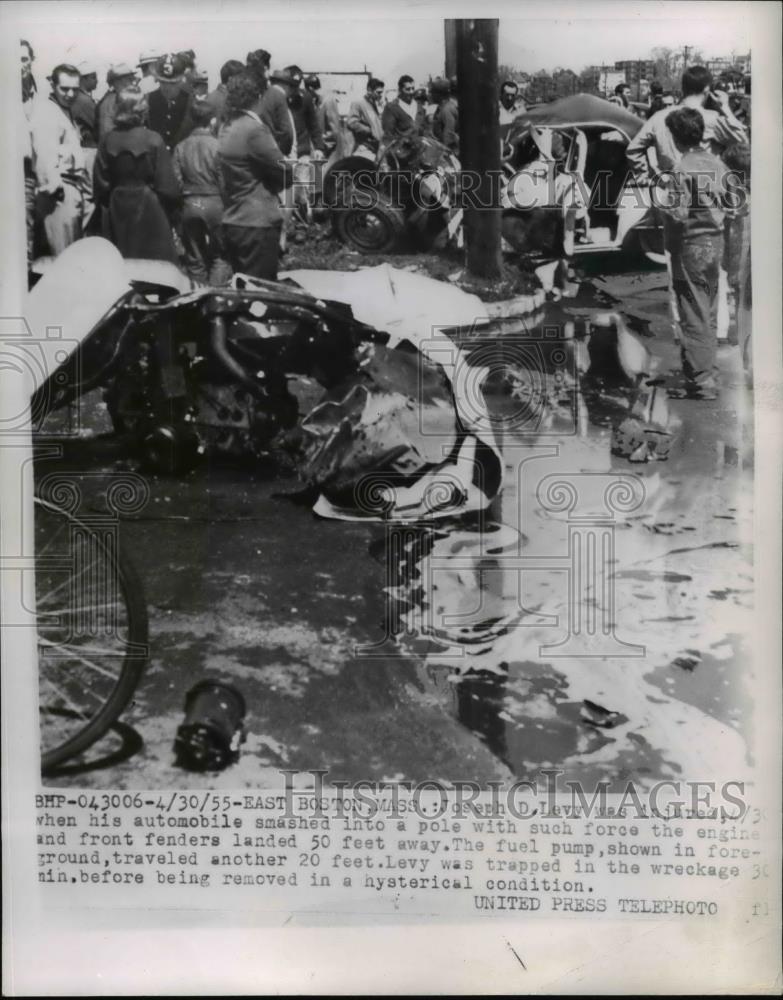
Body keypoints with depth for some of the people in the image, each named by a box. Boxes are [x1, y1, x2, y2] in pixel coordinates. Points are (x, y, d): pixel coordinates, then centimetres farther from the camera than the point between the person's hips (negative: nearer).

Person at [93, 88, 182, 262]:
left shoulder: (108, 140, -2)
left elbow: (100, 183, 1)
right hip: (149, 209, -4)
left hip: (118, 210, 4)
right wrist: (172, 208, 4)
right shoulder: (153, 140, -11)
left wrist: (108, 205, 17)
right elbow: (166, 184, -11)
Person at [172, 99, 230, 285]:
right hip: (214, 202, -3)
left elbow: (175, 180, -2)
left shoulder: (181, 147, -1)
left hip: (190, 205, 3)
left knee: (195, 259, 12)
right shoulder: (217, 145, -10)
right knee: (220, 256, 7)